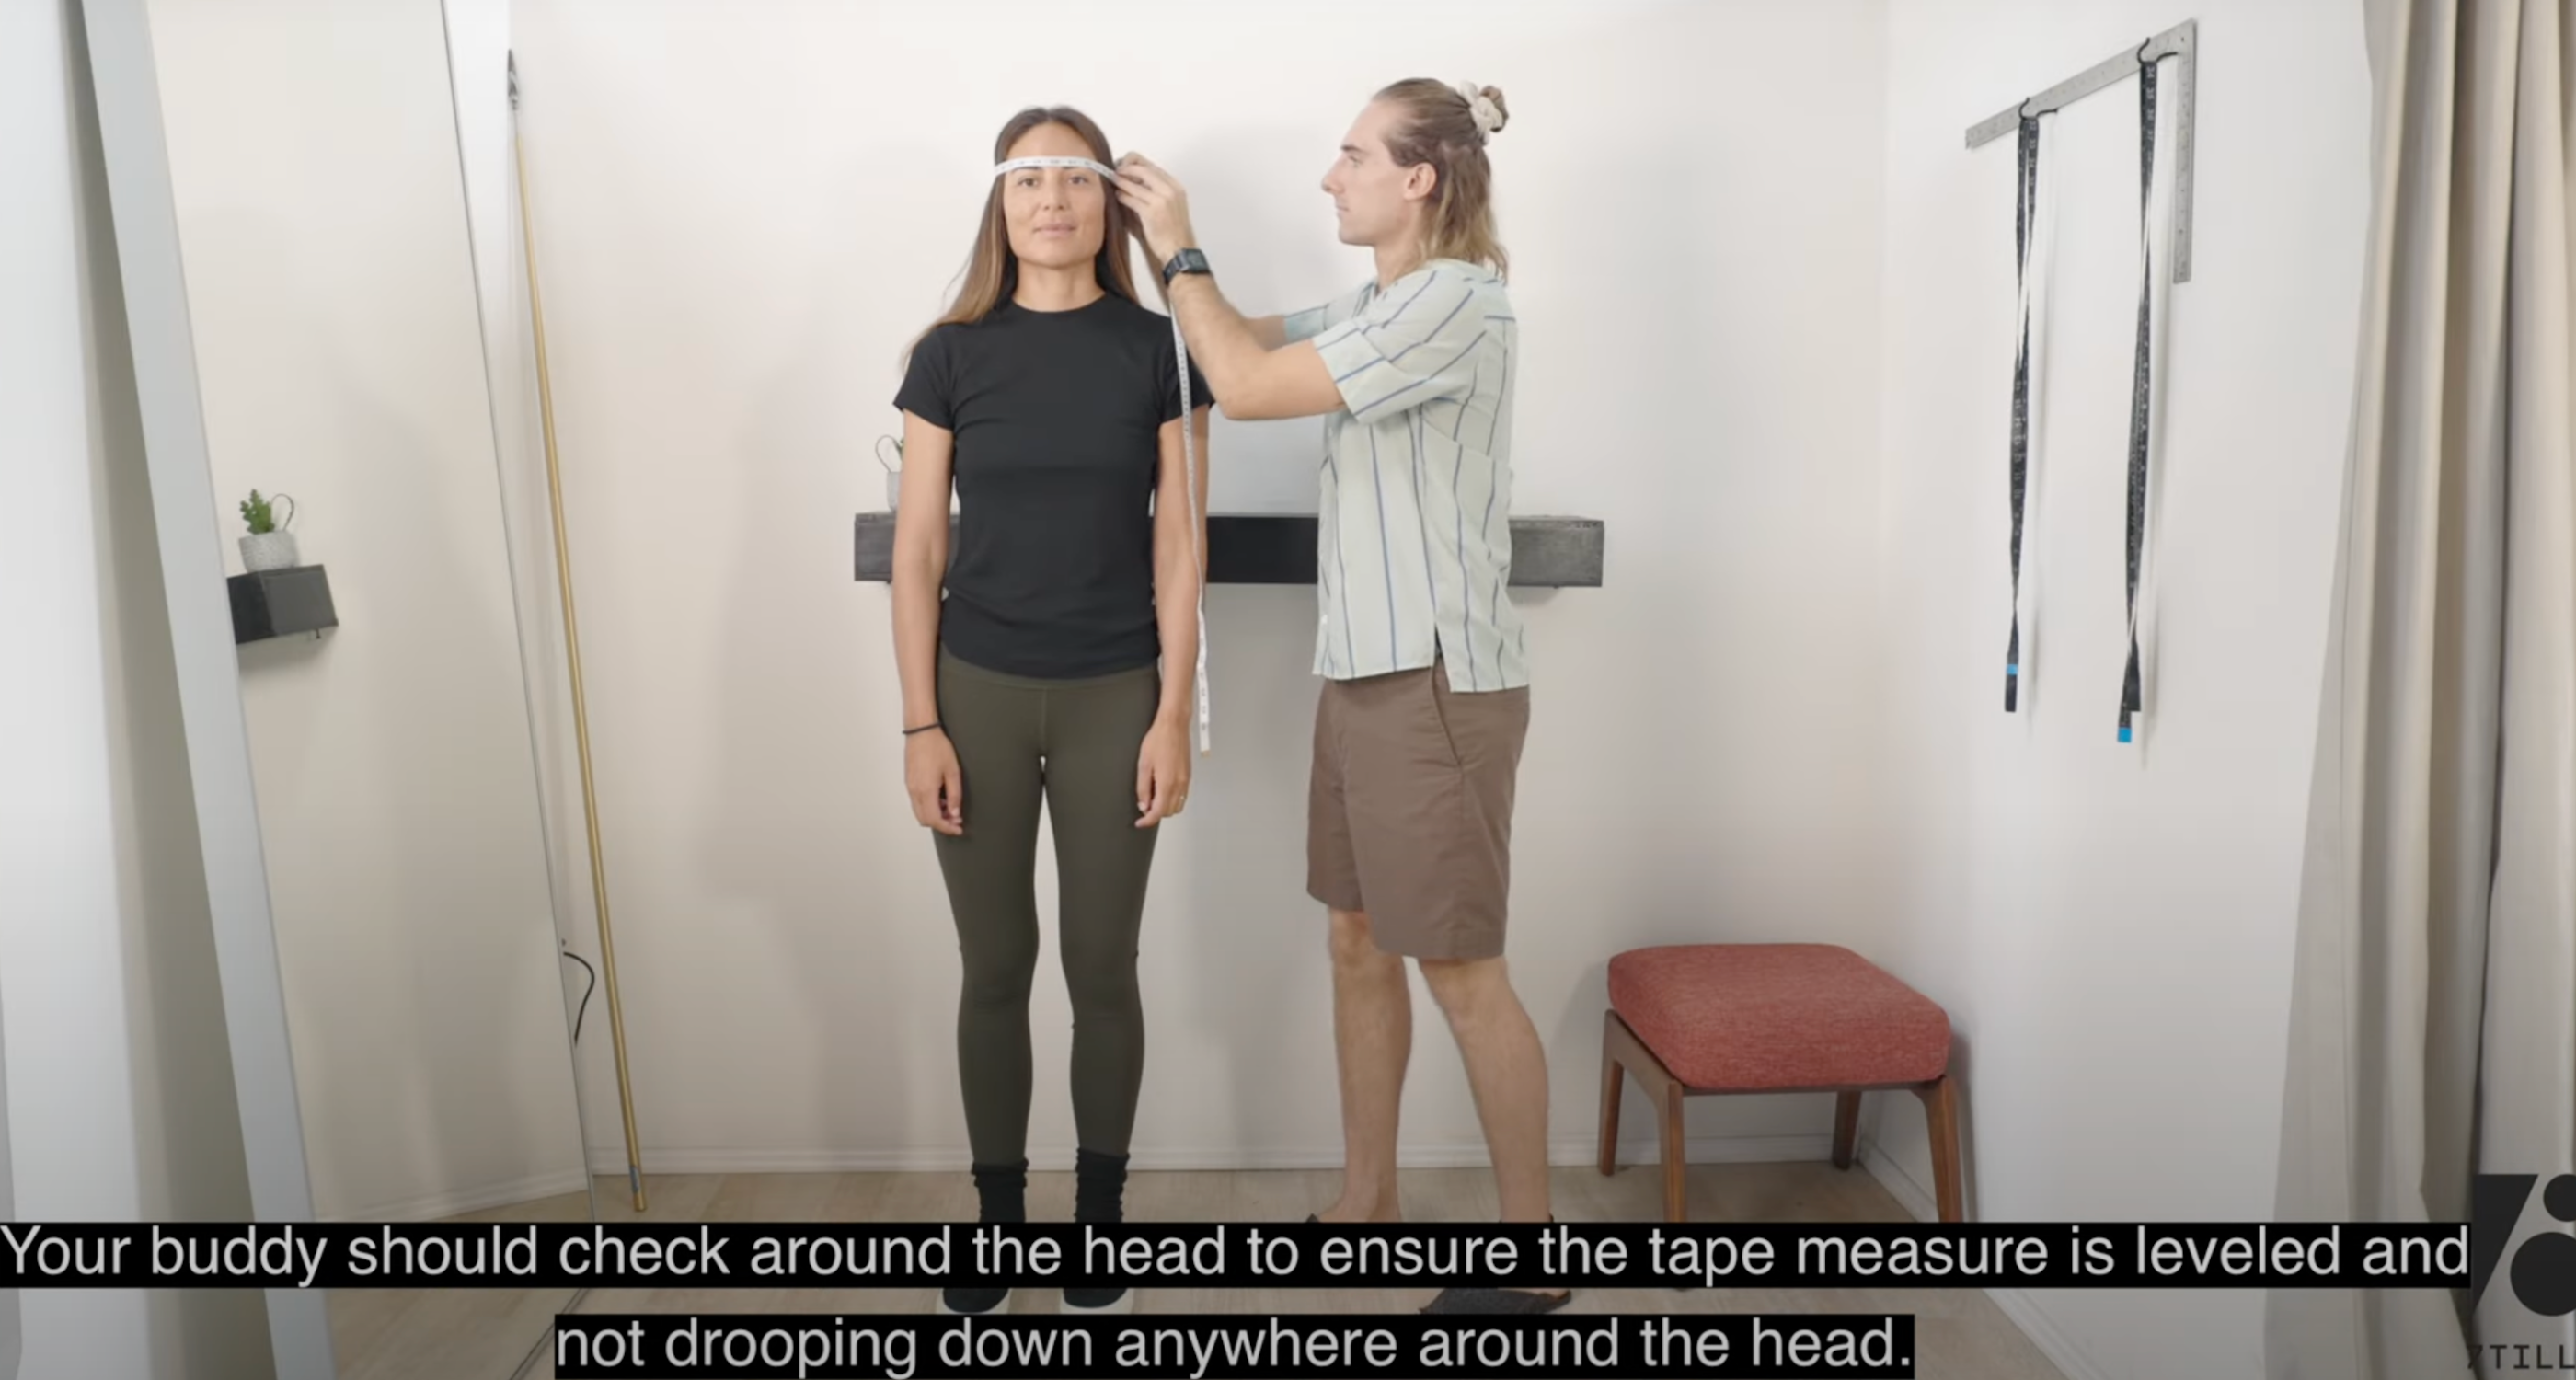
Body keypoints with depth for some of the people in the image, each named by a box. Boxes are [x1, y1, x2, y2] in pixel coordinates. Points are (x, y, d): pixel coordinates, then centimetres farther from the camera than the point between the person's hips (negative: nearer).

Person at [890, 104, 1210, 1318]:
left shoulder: (1156, 349, -1)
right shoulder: (951, 354, 1)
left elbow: (1178, 541, -1)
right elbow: (917, 549, 1)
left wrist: (1174, 714, -6)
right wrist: (920, 725, -3)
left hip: (1113, 699, -1)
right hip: (978, 696, 1)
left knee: (1102, 967, 9)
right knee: (995, 970, 11)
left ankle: (1100, 1205, 29)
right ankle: (996, 1210, 30)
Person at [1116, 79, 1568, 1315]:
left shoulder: (1455, 300, -14)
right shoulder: (1377, 305, 15)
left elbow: (1246, 389, -16)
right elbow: (1248, 341, 24)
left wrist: (1181, 249, -3)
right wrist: (1158, 240, 14)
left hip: (1437, 683, -9)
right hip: (1361, 672, 9)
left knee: (1461, 971, -1)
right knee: (1358, 943, 14)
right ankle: (1366, 1203, 29)